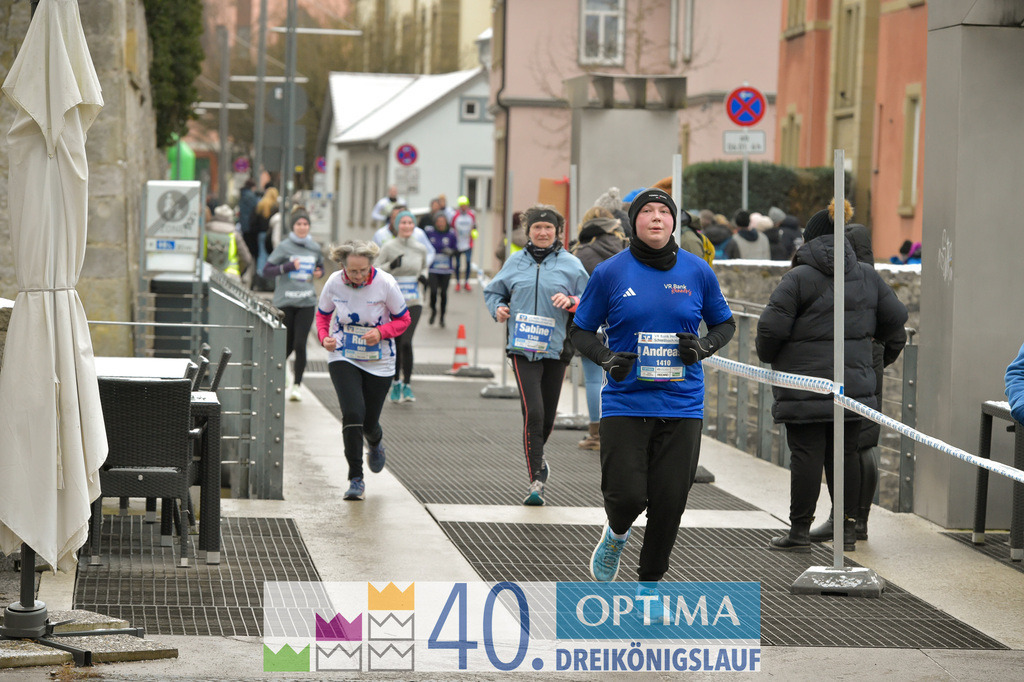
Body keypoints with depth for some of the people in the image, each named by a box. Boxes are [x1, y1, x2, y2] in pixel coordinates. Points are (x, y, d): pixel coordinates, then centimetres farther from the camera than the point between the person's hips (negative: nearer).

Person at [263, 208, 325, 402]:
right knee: (287, 345, 7)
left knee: (300, 344, -8)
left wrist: (319, 273, 3)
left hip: (307, 302, 2)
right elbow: (267, 271, -6)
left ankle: (297, 384, 2)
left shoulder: (315, 248, 9)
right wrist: (289, 266, -18)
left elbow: (320, 266, 27)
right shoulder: (284, 247, -3)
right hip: (285, 302, -2)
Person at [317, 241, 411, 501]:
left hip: (379, 363, 0)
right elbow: (323, 313, 9)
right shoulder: (334, 283, -10)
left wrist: (380, 333, -21)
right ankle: (356, 479, -9)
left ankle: (375, 443, 47)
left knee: (369, 422, 7)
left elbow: (403, 320, -3)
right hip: (343, 359, 0)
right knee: (352, 413, -19)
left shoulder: (385, 283, -15)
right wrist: (324, 337, -11)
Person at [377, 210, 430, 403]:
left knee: (406, 342, -15)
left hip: (413, 302, 1)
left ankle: (407, 386, -7)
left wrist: (423, 277, 2)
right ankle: (396, 383, 24)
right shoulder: (388, 248, -3)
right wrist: (391, 265, -20)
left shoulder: (420, 249, 6)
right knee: (395, 345, 5)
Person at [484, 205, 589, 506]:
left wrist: (571, 301, -13)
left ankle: (536, 456, 42)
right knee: (533, 411, -15)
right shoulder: (516, 262, 8)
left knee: (548, 414, 10)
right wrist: (498, 308, 0)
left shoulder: (571, 264, 5)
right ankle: (536, 481, -13)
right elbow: (493, 291, 21)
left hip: (556, 348, 1)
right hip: (523, 347, -1)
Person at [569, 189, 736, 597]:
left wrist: (705, 346, -6)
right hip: (625, 405, -1)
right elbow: (580, 331, 7)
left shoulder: (698, 271, 3)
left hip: (681, 406, 1)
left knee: (670, 501, 0)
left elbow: (725, 323, 16)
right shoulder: (610, 272, -1)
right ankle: (616, 535, 27)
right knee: (627, 496, -10)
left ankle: (650, 582, 21)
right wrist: (607, 358, -13)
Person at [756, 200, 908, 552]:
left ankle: (800, 530, 2)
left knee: (807, 456, -2)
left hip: (805, 386, -5)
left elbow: (771, 327, -12)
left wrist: (767, 354, 9)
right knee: (845, 454, 10)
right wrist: (890, 351, 30)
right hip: (853, 383, 5)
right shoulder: (867, 276, 8)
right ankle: (847, 527, 13)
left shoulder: (799, 278, -10)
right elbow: (894, 318, 13)